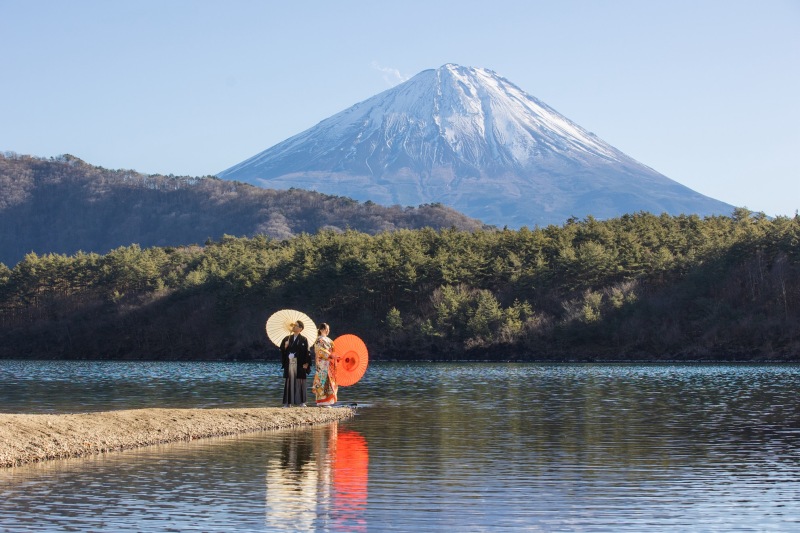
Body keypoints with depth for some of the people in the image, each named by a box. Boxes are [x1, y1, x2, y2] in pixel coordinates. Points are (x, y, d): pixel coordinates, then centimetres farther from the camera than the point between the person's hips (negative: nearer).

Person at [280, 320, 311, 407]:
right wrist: (285, 346, -10)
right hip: (289, 363, 3)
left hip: (299, 364, -3)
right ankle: (287, 402, 4)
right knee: (289, 382, 2)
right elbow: (281, 349, 11)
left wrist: (306, 363, -11)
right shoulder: (287, 338, 13)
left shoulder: (304, 340, 2)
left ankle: (301, 402, 3)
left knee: (300, 383, -2)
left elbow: (307, 352, -3)